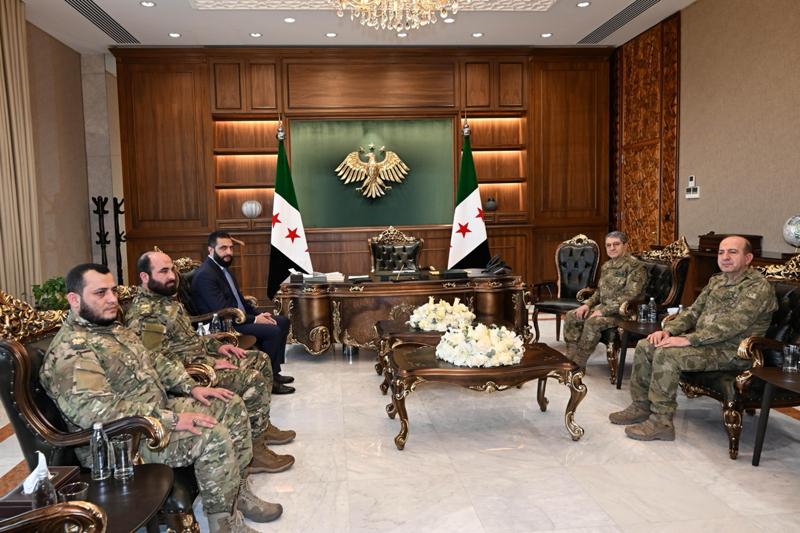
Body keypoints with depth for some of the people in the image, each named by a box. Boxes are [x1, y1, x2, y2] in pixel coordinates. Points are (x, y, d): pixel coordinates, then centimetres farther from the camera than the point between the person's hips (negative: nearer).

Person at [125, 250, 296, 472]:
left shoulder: (167, 299, 12)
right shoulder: (143, 313, -20)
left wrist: (216, 346, 8)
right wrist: (211, 363, -21)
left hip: (203, 356, 10)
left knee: (260, 360, 9)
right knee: (253, 380, -22)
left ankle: (261, 426, 20)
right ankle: (254, 449, -9)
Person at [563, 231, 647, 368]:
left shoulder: (634, 266, -15)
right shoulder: (607, 266, 13)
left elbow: (629, 296, -23)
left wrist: (604, 311, -24)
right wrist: (588, 304, 3)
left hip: (624, 311, -9)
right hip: (603, 307, 9)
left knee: (593, 322, -31)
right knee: (571, 316, -5)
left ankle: (579, 363, -20)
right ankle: (571, 357, -3)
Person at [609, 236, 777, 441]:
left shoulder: (759, 287, -13)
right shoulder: (716, 280, 14)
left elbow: (732, 324, -25)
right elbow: (694, 311, 15)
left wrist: (688, 339, -29)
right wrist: (669, 330, -4)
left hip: (730, 352, -9)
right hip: (703, 341, 9)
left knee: (667, 354, -29)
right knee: (645, 346, -2)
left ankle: (661, 422, -20)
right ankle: (641, 406, 7)